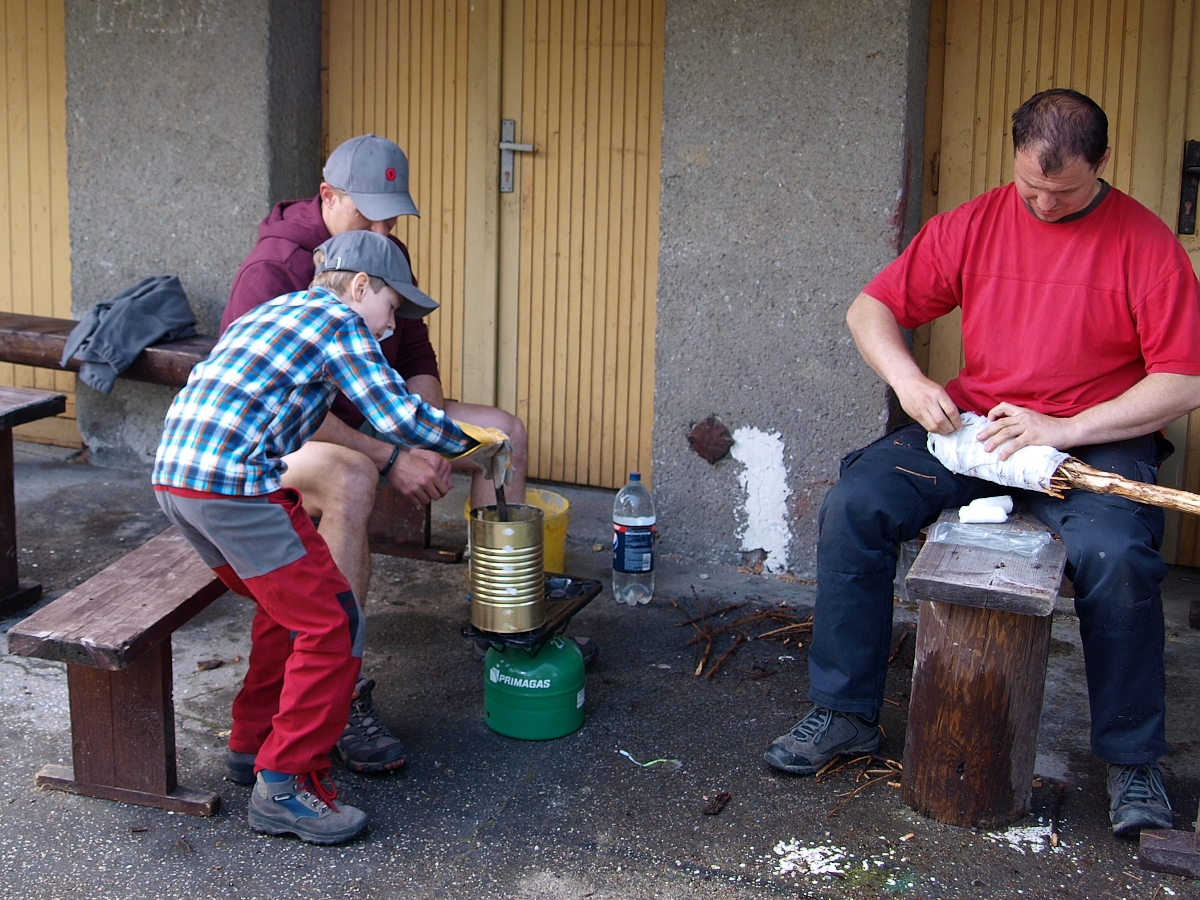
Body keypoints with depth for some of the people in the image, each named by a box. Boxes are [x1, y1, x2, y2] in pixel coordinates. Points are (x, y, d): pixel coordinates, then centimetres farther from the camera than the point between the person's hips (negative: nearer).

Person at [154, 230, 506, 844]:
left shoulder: (272, 311, 26)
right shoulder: (339, 321, 0)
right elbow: (400, 416, -9)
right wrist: (468, 442, 7)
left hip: (174, 477, 9)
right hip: (235, 487, -9)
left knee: (288, 606, 24)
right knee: (332, 624, -3)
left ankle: (254, 740, 33)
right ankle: (285, 784, -1)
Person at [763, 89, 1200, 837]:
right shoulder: (975, 225, 4)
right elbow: (872, 308, 7)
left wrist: (1064, 429, -19)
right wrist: (907, 379, -13)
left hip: (1097, 439, -3)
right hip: (974, 426, 4)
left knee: (1116, 555, -33)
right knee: (853, 504, -17)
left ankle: (1133, 762, -10)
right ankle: (846, 713, -3)